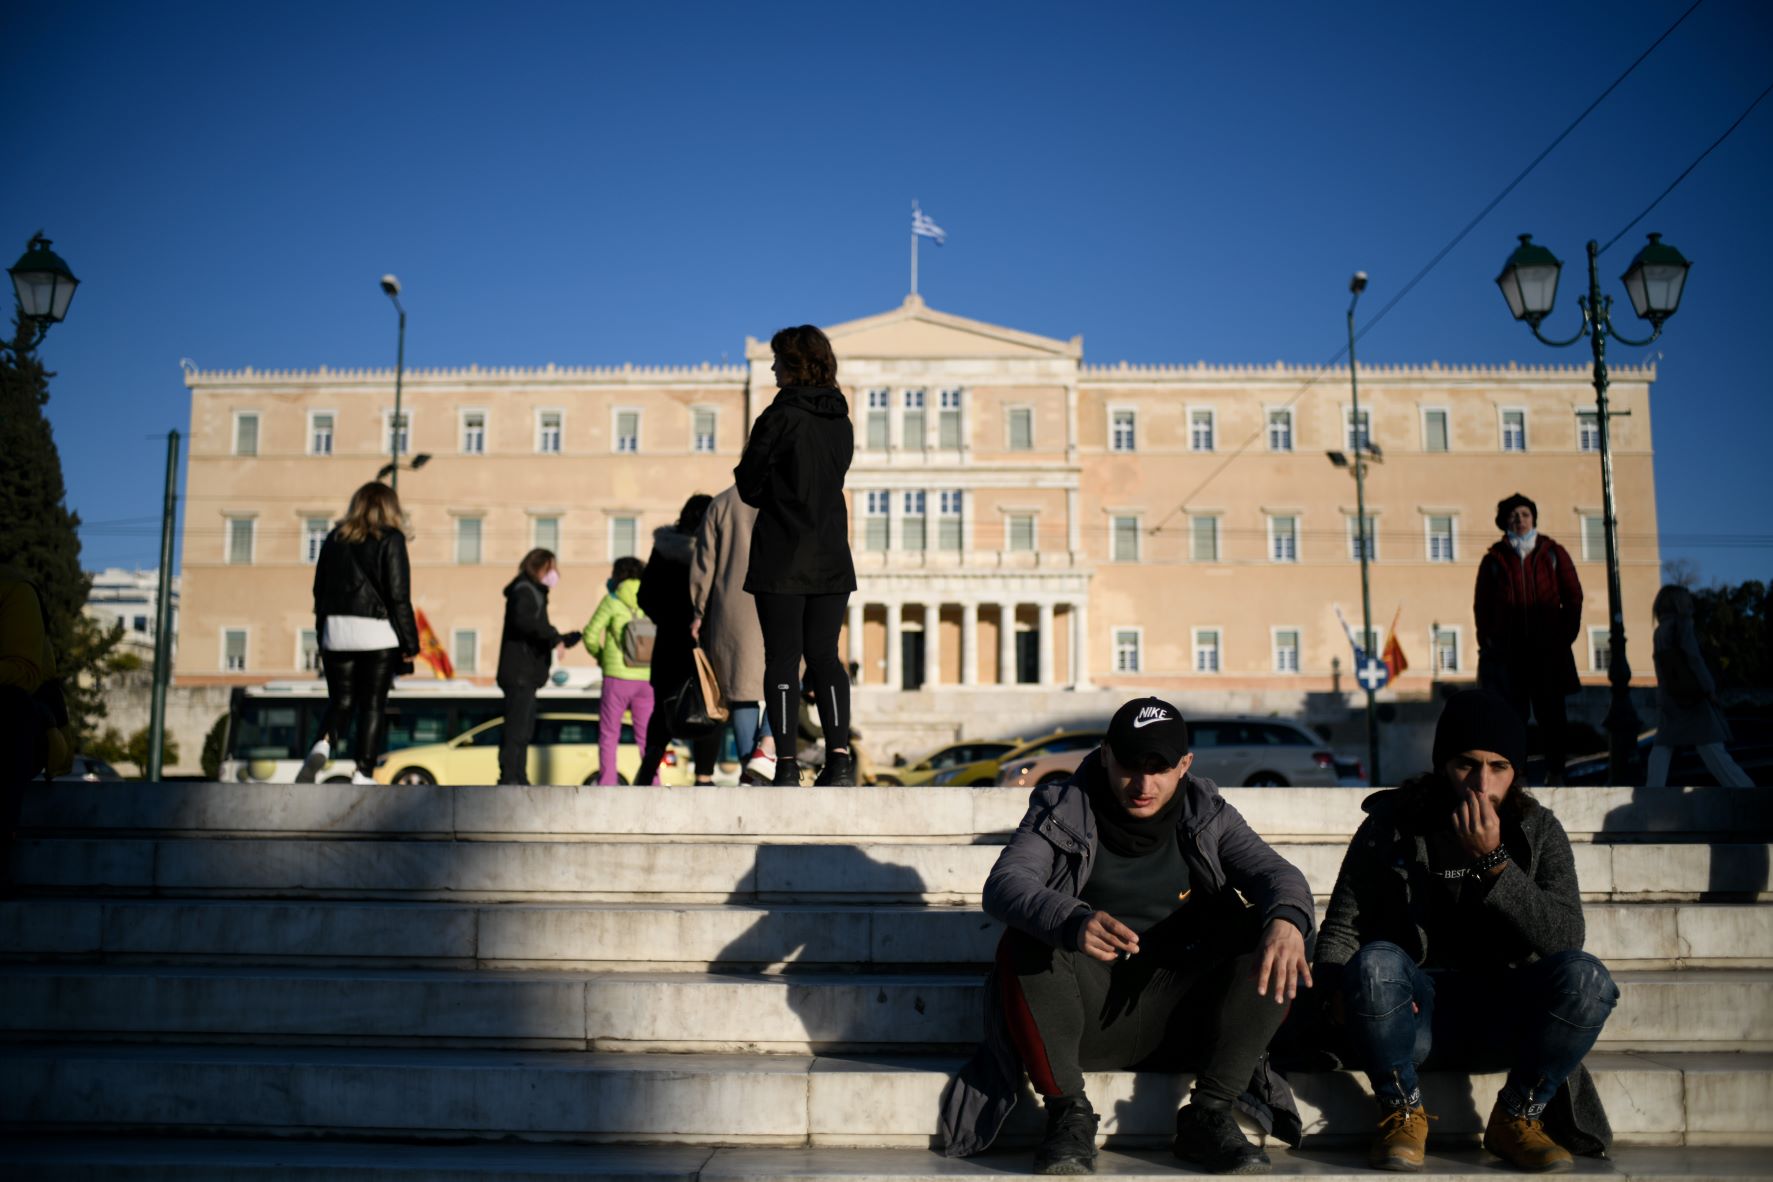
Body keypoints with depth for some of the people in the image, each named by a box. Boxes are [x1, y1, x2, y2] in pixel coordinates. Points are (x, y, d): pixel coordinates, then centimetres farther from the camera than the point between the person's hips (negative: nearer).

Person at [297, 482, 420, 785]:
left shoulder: (335, 538, 11)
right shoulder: (391, 539, -3)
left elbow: (320, 592, 13)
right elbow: (399, 596, -8)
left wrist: (322, 639, 19)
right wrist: (410, 644, -3)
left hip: (336, 632, 4)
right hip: (378, 634, -4)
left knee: (340, 700, 12)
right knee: (373, 705, 3)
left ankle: (322, 745, -15)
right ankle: (363, 775, 2)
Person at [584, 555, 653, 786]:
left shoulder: (612, 601, -3)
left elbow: (590, 635, -5)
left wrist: (599, 655, 13)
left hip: (617, 677, -3)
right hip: (647, 678, 3)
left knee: (608, 734, 7)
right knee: (646, 735, 11)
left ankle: (607, 783, 3)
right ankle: (652, 782, 7)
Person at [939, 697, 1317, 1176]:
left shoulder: (1207, 816, 5)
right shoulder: (1062, 812, -5)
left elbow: (1276, 873, -7)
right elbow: (1003, 885, -21)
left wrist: (1286, 919, -34)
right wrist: (1073, 921, -44)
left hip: (1176, 1009, 2)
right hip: (1084, 1014, -2)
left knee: (1271, 948, -20)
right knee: (1025, 943, -30)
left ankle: (1207, 1115, -13)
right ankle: (1068, 1114, -17)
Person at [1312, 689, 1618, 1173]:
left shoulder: (1538, 831, 3)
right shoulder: (1390, 825, 0)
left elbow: (1566, 938, -11)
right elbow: (1341, 925, 1)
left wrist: (1493, 861, -21)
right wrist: (1343, 993, -20)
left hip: (1503, 1016, 2)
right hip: (1415, 1015, -1)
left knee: (1585, 977, -28)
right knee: (1374, 963, -35)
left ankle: (1517, 1116, -5)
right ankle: (1403, 1113, -9)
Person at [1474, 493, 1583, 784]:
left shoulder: (1553, 553, 9)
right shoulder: (1494, 559, 8)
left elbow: (1573, 596, 9)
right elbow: (1482, 605, 7)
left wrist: (1567, 634, -1)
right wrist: (1487, 642, -2)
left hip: (1549, 648, 0)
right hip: (1508, 650, 0)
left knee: (1550, 712, 2)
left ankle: (1555, 772, 8)